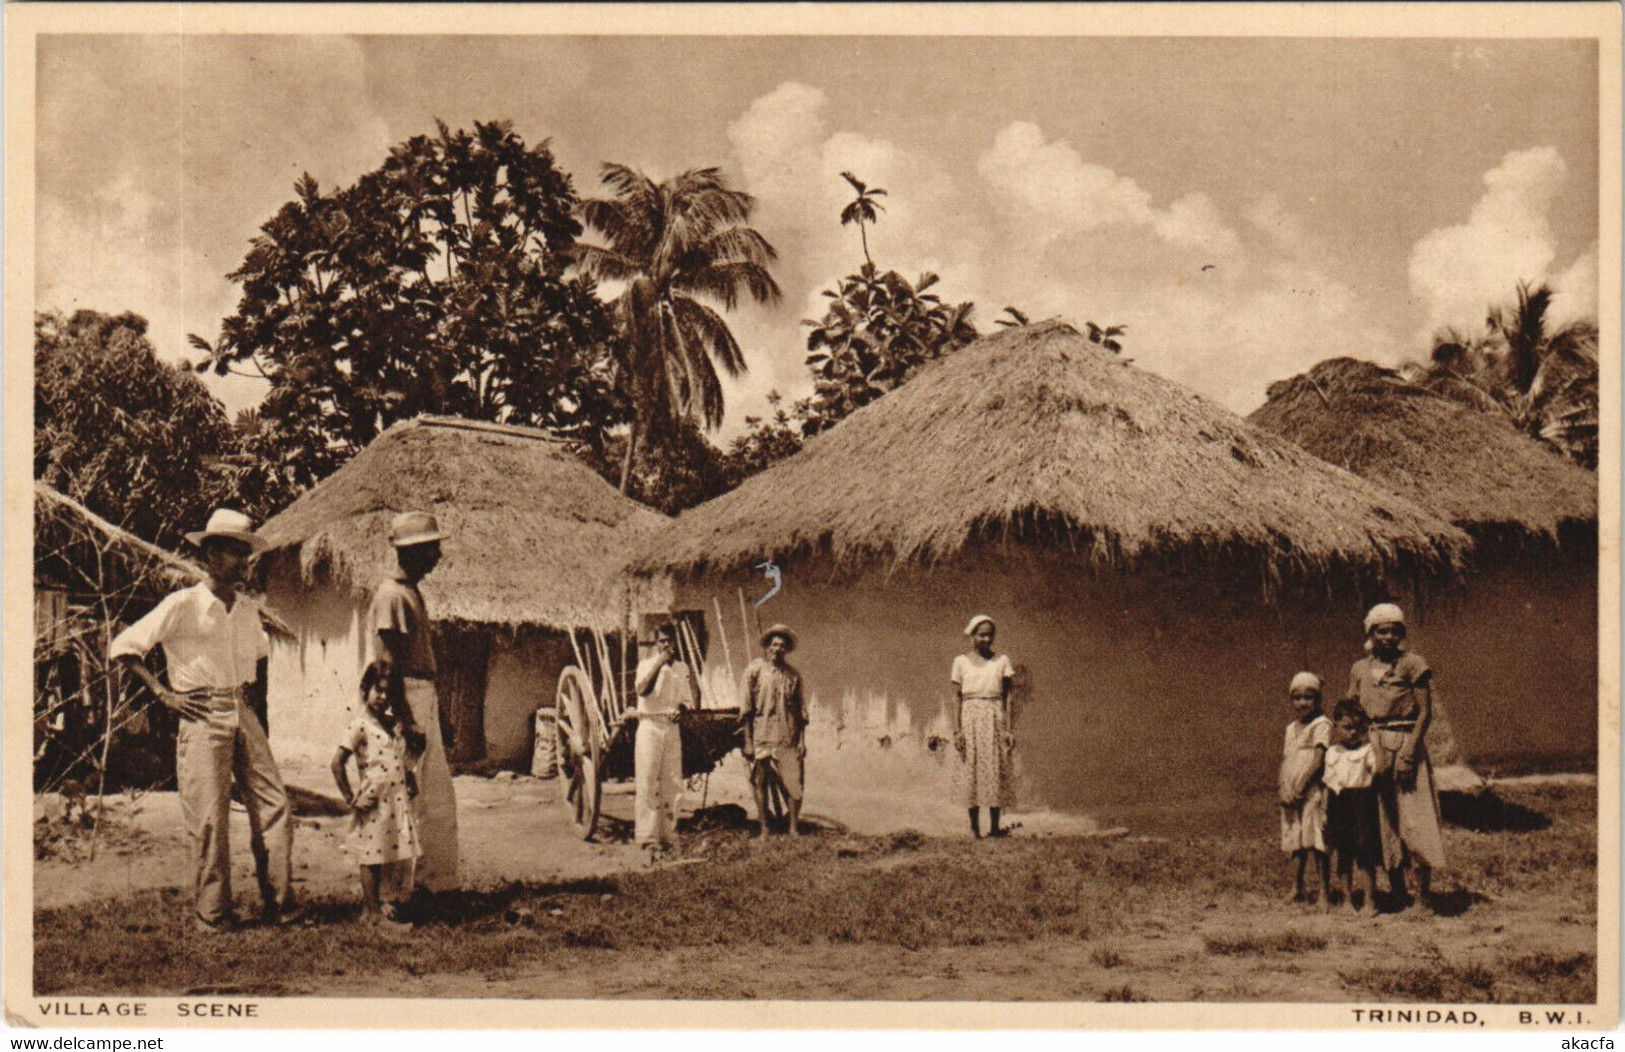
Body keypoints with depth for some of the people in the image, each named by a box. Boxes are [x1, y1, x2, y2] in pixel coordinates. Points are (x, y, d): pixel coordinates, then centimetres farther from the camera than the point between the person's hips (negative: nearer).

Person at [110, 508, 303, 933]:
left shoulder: (248, 609, 10)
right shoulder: (183, 605, -9)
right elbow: (122, 648, -8)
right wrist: (163, 693, -9)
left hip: (244, 715, 6)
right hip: (203, 719, -6)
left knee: (274, 805, 1)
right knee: (210, 819, -4)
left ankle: (280, 902, 9)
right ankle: (212, 913, 7)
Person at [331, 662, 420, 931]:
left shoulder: (395, 724, 13)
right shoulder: (360, 725, -9)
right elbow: (337, 762, -13)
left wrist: (411, 782, 9)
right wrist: (350, 799, -12)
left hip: (398, 802, 7)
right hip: (374, 805, -7)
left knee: (398, 857, 10)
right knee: (373, 858, 1)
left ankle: (389, 907, 20)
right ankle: (373, 912, 8)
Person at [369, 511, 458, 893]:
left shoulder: (412, 593, 16)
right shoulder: (391, 596, -14)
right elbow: (388, 667, -18)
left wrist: (438, 715, 21)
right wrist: (406, 721, -22)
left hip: (424, 700, 10)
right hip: (406, 701, -10)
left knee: (438, 796, 13)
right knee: (411, 798, -6)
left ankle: (437, 882, 19)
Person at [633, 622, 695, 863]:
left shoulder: (682, 668, 15)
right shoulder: (647, 664, 4)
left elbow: (687, 700, 17)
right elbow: (642, 689, -15)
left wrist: (679, 709, -5)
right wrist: (659, 662, -16)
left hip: (672, 727, 4)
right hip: (650, 725, -4)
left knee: (671, 784, 4)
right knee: (647, 784, -9)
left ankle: (668, 836, 11)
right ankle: (647, 838, -11)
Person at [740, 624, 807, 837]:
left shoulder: (793, 674, 9)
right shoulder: (754, 670, 1)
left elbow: (800, 710, 13)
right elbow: (746, 710, 1)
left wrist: (802, 740, 5)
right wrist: (748, 742, -4)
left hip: (789, 738, 2)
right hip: (762, 736, -2)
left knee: (794, 783, -3)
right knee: (760, 783, 2)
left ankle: (794, 828, 7)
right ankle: (764, 829, 11)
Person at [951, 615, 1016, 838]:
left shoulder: (1002, 661, 8)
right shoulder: (961, 662, 5)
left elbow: (1006, 697, 6)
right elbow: (957, 697, 4)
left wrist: (1008, 729, -1)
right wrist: (957, 730, -4)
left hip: (996, 719, 1)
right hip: (970, 718, -1)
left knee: (997, 770, -2)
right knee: (971, 770, -2)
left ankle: (994, 826, 3)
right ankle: (974, 826, 4)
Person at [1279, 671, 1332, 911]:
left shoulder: (1322, 725, -6)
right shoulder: (1292, 727, 16)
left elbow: (1317, 759, -14)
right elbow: (1285, 760, 14)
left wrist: (1297, 790, -16)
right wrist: (1284, 790, -2)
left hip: (1312, 792, -7)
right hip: (1292, 795, 7)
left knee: (1316, 842, -9)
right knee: (1297, 843, 12)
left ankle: (1325, 893, -6)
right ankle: (1297, 889, 21)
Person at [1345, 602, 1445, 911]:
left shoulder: (1412, 664, -2)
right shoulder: (1360, 669, 10)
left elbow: (1425, 712, -6)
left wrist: (1408, 753, -14)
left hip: (1406, 744, -4)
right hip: (1372, 748, 4)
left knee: (1414, 820, -9)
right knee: (1384, 823, 6)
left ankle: (1424, 893, -2)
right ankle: (1397, 895, 13)